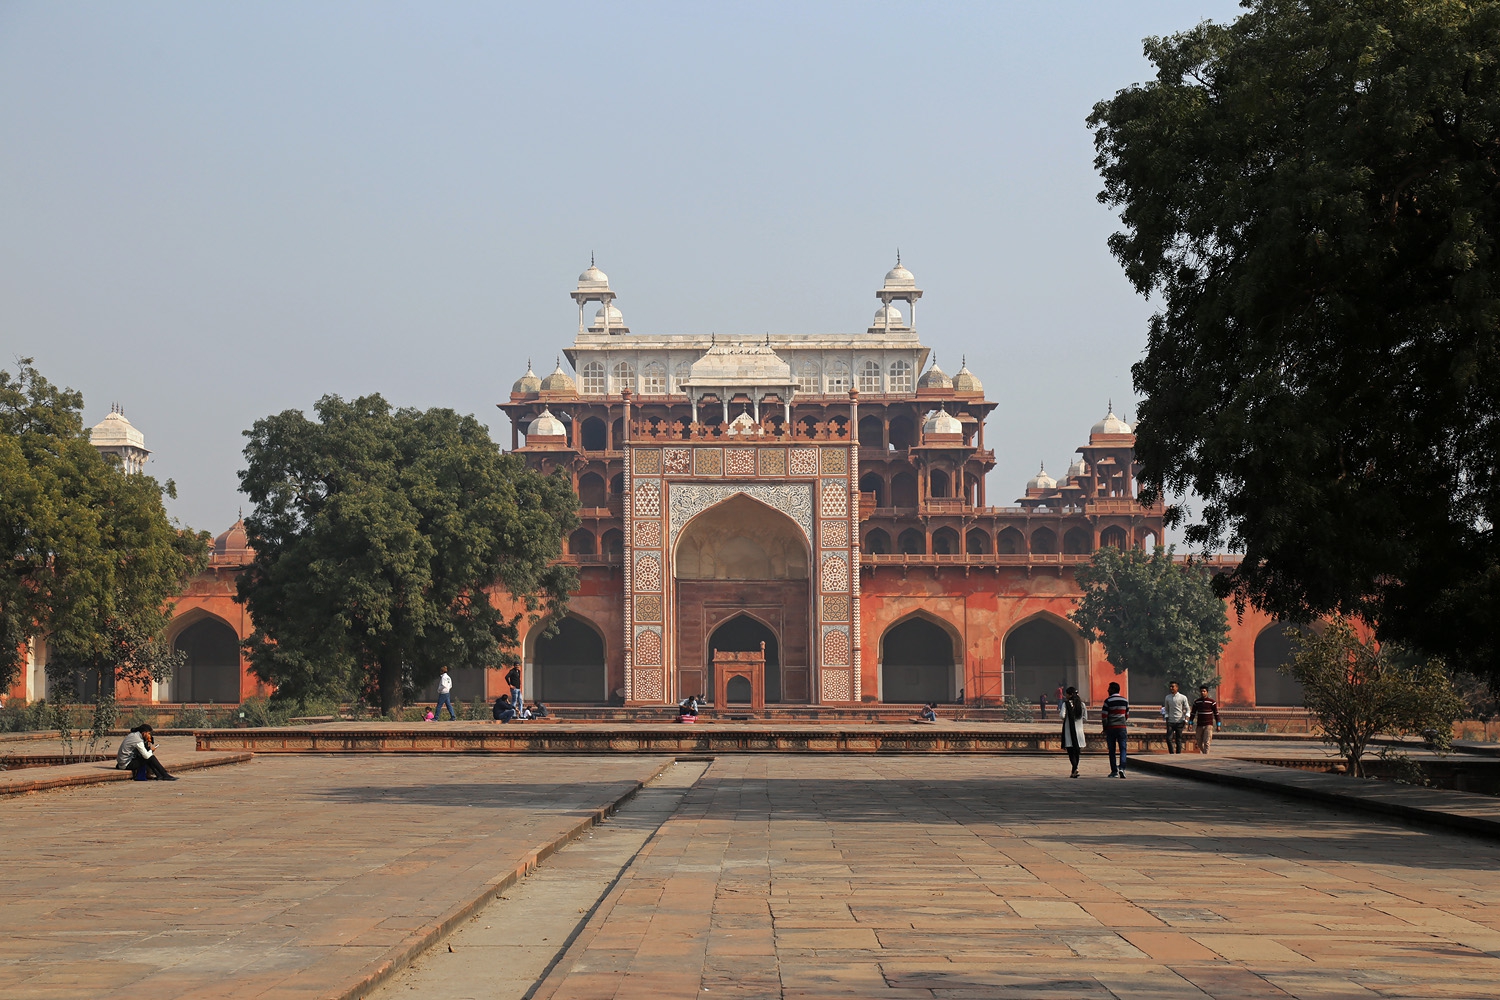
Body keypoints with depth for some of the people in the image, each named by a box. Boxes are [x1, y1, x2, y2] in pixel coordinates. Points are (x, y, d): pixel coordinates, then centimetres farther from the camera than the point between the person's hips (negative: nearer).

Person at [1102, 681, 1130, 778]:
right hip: (1122, 727, 2)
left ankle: (1114, 771, 4)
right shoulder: (1125, 700, 8)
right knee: (1122, 749, 3)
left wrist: (1105, 729, 3)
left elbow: (1104, 716, -6)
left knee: (1112, 750, 4)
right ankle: (1122, 768, -16)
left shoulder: (1108, 701, -5)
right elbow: (1127, 715, 13)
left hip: (1111, 727, -2)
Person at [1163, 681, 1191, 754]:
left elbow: (1188, 709, 1)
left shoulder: (1183, 697, 0)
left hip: (1179, 721, -2)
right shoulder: (1167, 697, 10)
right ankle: (1172, 754, 4)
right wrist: (1166, 717, 5)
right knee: (1169, 739, -8)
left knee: (1178, 740, 1)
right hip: (1170, 721, 2)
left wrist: (1186, 719, -12)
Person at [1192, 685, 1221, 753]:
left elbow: (1216, 714, 1)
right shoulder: (1196, 702, 7)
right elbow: (1193, 714, 12)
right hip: (1199, 725, 4)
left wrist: (1218, 725, -1)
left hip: (1208, 725, -4)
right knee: (1200, 744, 7)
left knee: (1206, 742, -13)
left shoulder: (1212, 702, -2)